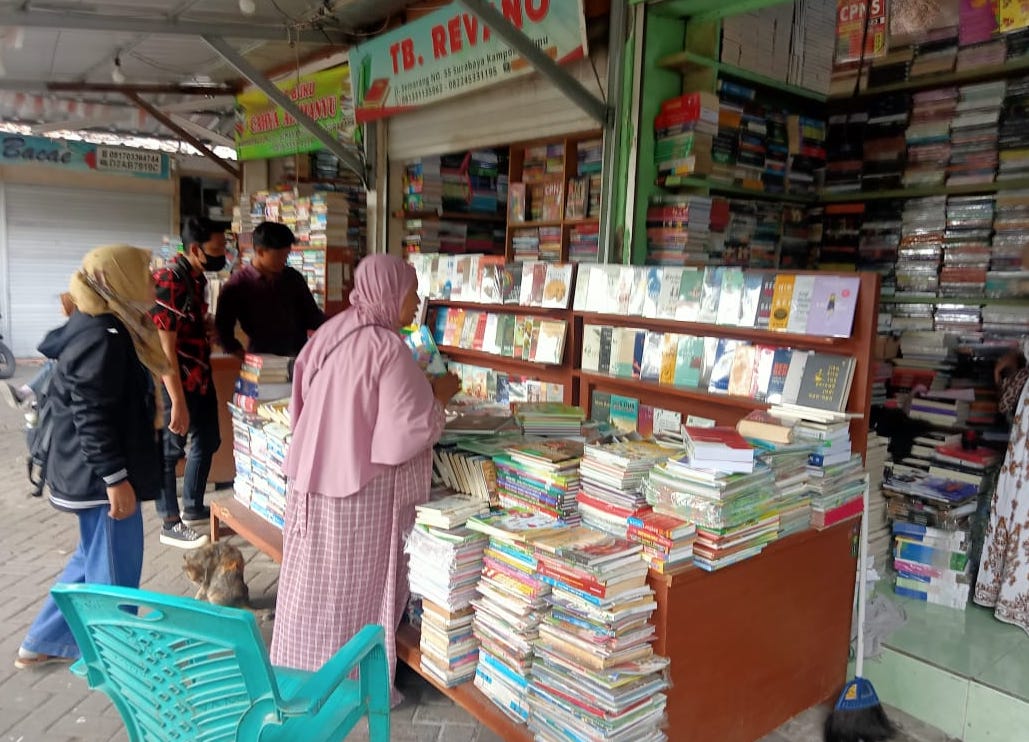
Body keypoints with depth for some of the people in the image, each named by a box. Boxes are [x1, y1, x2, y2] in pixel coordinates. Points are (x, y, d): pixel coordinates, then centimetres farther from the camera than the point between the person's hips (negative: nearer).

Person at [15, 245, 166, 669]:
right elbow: (92, 416, -24)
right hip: (100, 476, -11)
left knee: (94, 560, 23)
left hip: (96, 473, 11)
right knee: (115, 570, 4)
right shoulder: (103, 337, -21)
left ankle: (42, 643, 37)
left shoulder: (102, 328, 11)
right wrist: (115, 479, -23)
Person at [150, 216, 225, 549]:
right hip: (175, 381, -9)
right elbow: (164, 347, -24)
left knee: (207, 441, 19)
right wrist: (177, 401, -24)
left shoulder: (196, 277, 6)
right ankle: (171, 524, 19)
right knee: (170, 450, 5)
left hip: (200, 376, 10)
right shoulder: (168, 281, -22)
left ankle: (193, 508, 36)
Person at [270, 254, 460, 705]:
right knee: (358, 586, 8)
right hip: (362, 483, -8)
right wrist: (438, 395, -5)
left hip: (314, 473, 8)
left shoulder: (330, 333, 4)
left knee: (315, 582, 19)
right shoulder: (388, 347, -20)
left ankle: (303, 673, 35)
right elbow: (408, 426, -23)